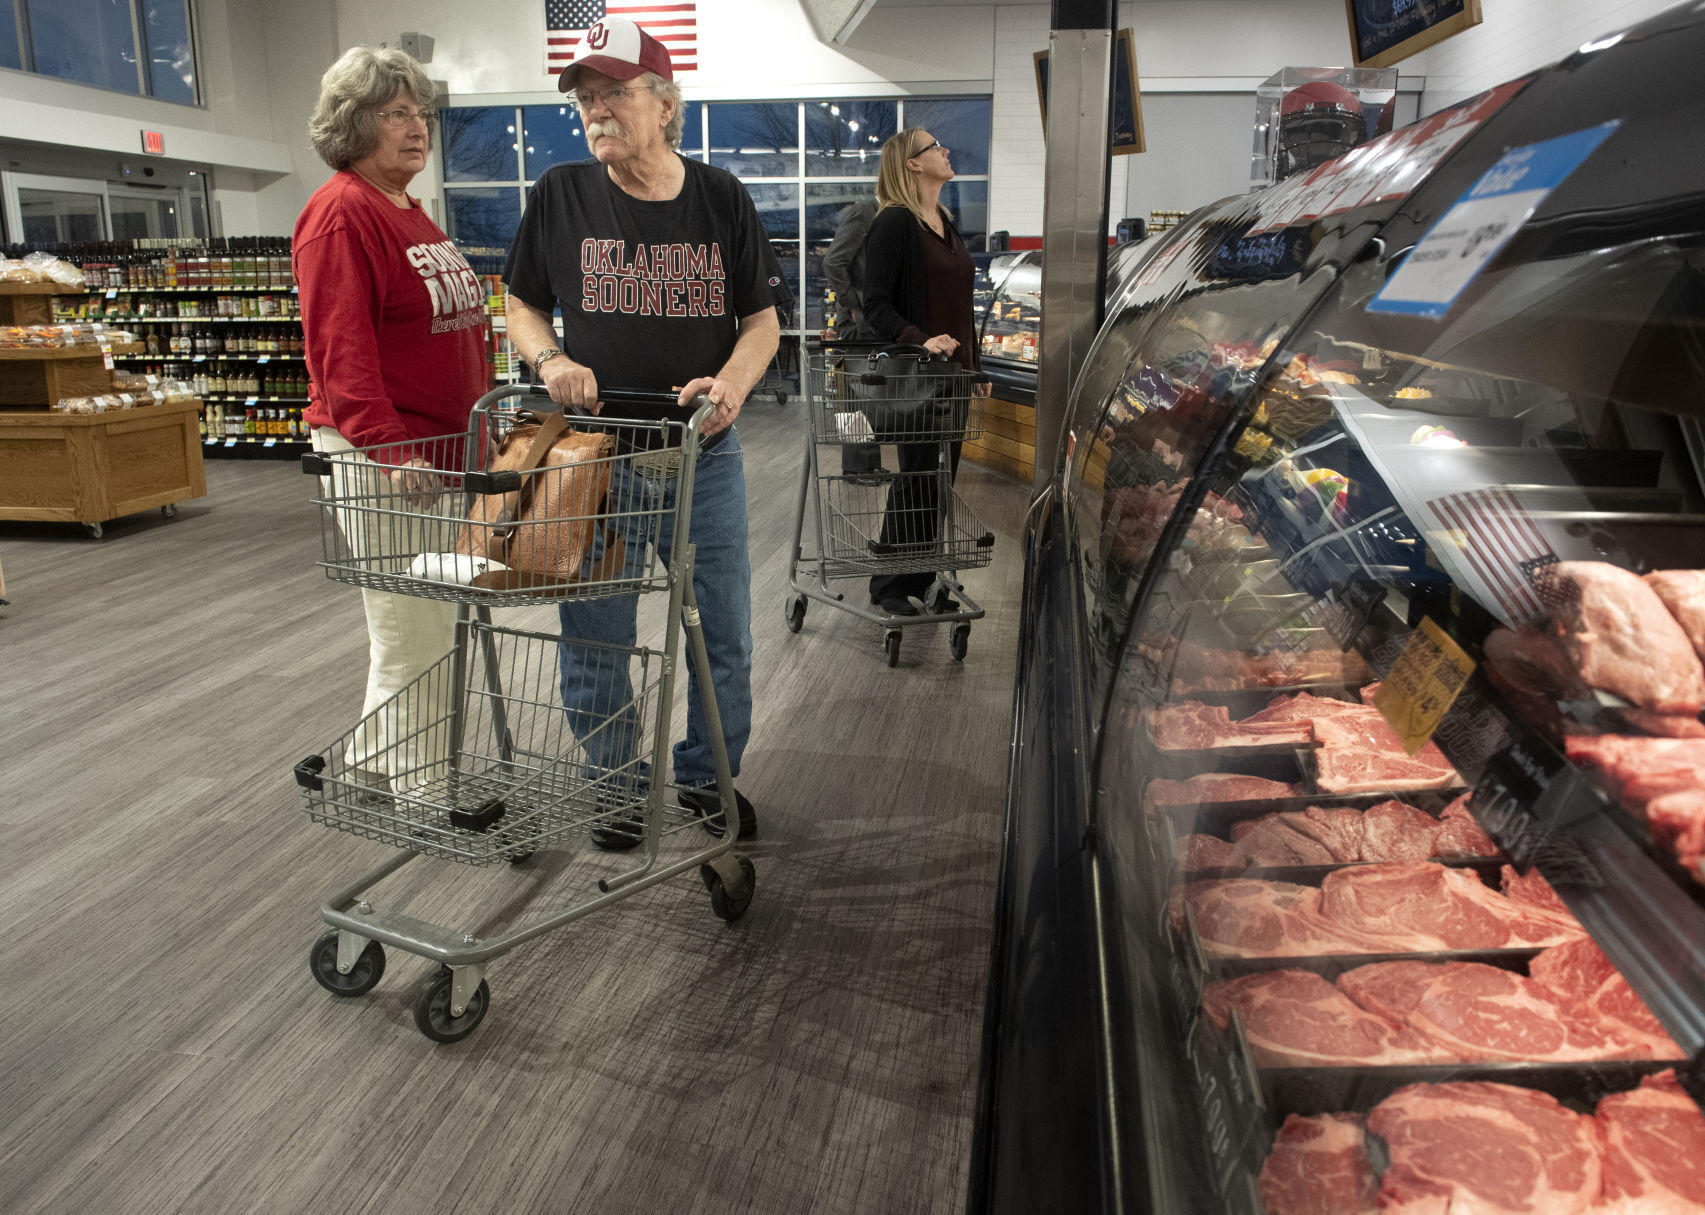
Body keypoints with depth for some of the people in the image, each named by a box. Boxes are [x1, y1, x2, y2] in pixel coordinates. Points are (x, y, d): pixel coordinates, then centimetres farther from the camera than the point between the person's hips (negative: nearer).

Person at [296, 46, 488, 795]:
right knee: (415, 628, -5)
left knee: (419, 614, 16)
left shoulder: (410, 213, 18)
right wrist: (387, 448, -28)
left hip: (432, 444, 10)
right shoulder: (341, 213, -12)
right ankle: (424, 792, 8)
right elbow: (340, 347, -21)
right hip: (377, 452, -10)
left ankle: (375, 761, 31)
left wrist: (476, 423, 22)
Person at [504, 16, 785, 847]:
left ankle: (707, 775, 30)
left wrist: (734, 380, -15)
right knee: (593, 638, 7)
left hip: (704, 450, 1)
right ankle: (614, 785, 29)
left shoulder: (721, 199, 4)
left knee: (724, 632, 9)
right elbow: (521, 306, 10)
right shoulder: (561, 196, 2)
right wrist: (550, 361, -11)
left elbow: (763, 318, 5)